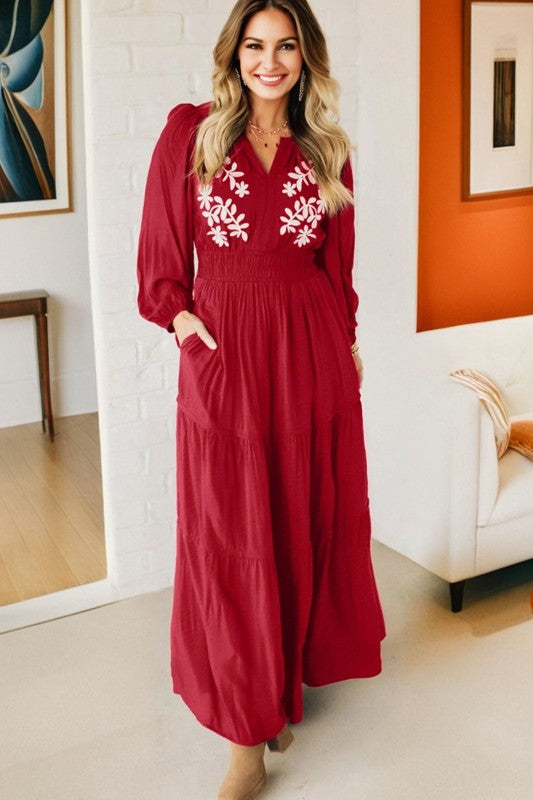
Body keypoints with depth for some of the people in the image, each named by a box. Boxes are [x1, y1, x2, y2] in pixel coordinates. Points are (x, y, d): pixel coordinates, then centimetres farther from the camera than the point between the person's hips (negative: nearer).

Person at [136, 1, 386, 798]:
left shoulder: (326, 151, 9)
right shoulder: (190, 132, 3)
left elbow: (338, 262, 12)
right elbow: (163, 247, 4)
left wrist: (345, 342, 10)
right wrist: (179, 314, -7)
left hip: (311, 349, 3)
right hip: (223, 351, -2)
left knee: (306, 521, 10)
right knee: (231, 537, 1)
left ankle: (288, 680, 32)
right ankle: (248, 734, 13)